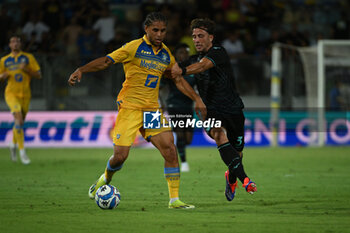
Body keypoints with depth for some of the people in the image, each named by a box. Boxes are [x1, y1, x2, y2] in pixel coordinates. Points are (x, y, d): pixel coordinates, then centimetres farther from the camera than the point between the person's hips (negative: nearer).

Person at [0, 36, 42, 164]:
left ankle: (13, 144, 40)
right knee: (19, 119, -21)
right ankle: (22, 151, -21)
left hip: (25, 94, 2)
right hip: (11, 93, -2)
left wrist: (26, 69, -17)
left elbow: (38, 75, 0)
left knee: (20, 122, 10)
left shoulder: (28, 57, 3)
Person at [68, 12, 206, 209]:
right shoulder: (134, 47, -7)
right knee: (120, 155, -10)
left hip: (152, 109, 5)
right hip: (130, 106, -5)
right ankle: (106, 179, 25)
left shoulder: (166, 54, 10)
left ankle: (174, 200, -3)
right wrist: (81, 71, -22)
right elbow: (106, 61, -10)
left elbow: (179, 79, 21)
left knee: (170, 150, -9)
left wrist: (197, 99, 14)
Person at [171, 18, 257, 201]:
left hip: (232, 109, -2)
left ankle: (231, 178, 41)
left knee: (236, 153, 6)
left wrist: (182, 71, -46)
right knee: (219, 134, -30)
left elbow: (202, 66, -30)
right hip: (210, 110, 2)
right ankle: (244, 179, -40)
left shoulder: (218, 52, -10)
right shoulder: (195, 59, 11)